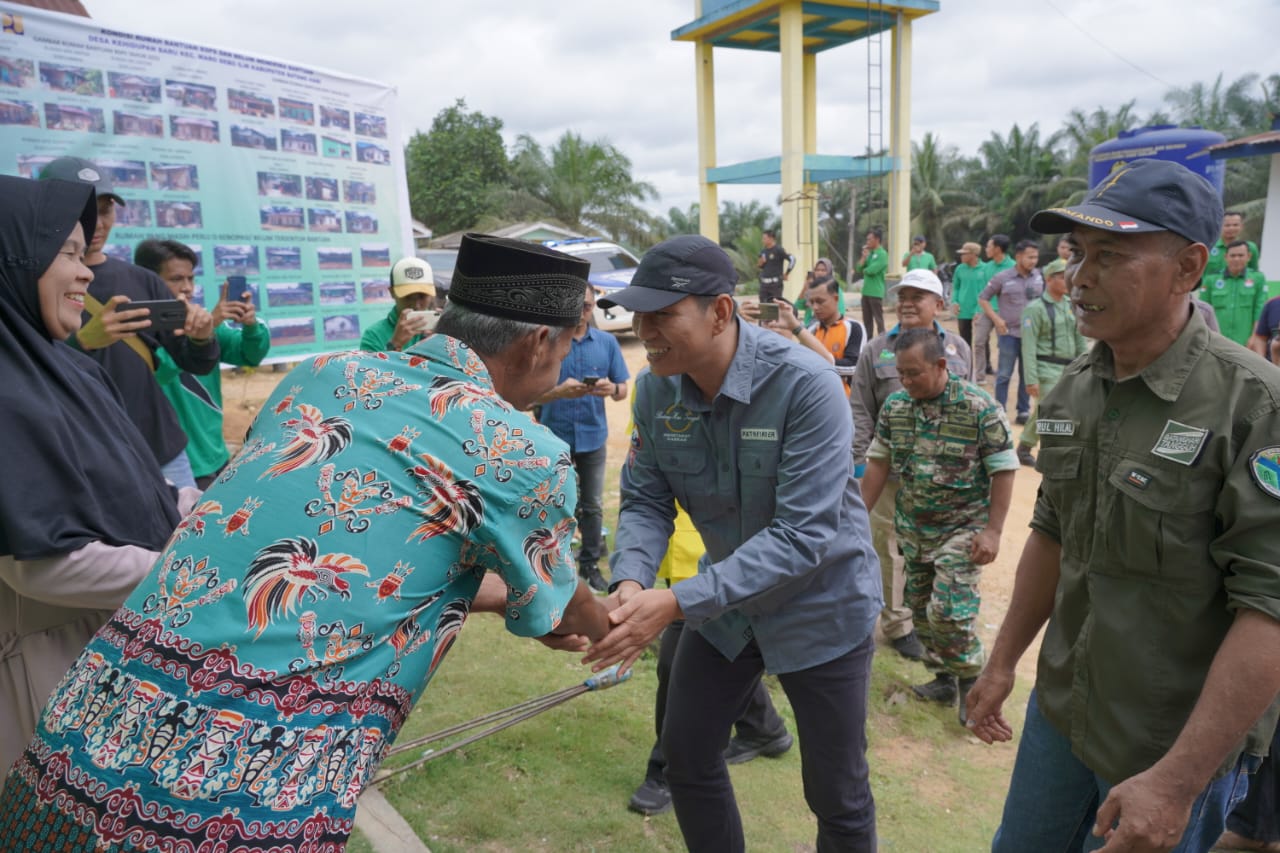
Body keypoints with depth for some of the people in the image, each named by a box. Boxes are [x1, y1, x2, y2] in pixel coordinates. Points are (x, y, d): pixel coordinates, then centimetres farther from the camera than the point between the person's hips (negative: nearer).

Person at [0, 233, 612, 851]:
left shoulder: (326, 373, 7)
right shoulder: (523, 453, -8)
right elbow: (561, 608, 11)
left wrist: (511, 597, 31)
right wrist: (603, 624, 34)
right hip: (255, 797, -6)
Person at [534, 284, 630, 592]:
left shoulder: (607, 342, 2)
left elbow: (623, 389, 5)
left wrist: (612, 388, -19)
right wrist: (559, 391, -26)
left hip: (593, 436, 2)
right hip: (554, 437, -2)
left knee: (592, 506, 10)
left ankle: (590, 564, 24)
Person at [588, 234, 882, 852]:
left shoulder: (806, 385, -29)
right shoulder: (656, 390, -11)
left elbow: (801, 535, -32)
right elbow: (645, 500, -6)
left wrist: (677, 603, -38)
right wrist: (631, 580, -28)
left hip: (821, 606, -5)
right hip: (725, 601, 5)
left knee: (837, 794, 11)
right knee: (685, 755, 18)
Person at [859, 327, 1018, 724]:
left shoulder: (979, 407, -16)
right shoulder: (894, 405, -1)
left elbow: (1003, 471, -11)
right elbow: (878, 463, 6)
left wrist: (993, 531, -15)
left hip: (962, 528, -5)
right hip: (913, 530, 6)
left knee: (949, 611, -12)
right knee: (921, 608, 13)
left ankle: (971, 685, 13)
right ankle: (943, 679, 32)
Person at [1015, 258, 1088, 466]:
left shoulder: (1072, 306, 13)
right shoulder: (1035, 308, -8)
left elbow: (1081, 340, 18)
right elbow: (1028, 346, -13)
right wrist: (1031, 379, -18)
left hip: (1069, 370, 6)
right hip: (1047, 370, -6)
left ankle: (1024, 448, 23)